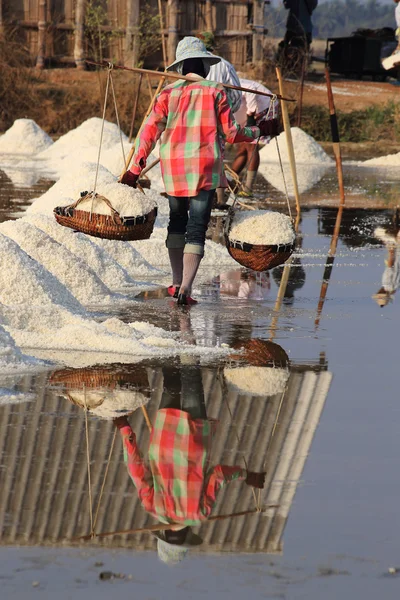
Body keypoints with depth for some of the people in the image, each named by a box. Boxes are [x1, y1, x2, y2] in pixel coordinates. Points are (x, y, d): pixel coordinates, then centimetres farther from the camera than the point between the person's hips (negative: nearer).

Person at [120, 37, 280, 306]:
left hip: (173, 167, 3)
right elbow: (231, 133, 0)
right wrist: (259, 131, 17)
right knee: (197, 227, -3)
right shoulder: (215, 92, 0)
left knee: (177, 220, 20)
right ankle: (186, 287, -15)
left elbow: (151, 130, -2)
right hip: (204, 166, -2)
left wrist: (136, 167, 0)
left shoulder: (168, 93, 4)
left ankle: (177, 281, 20)